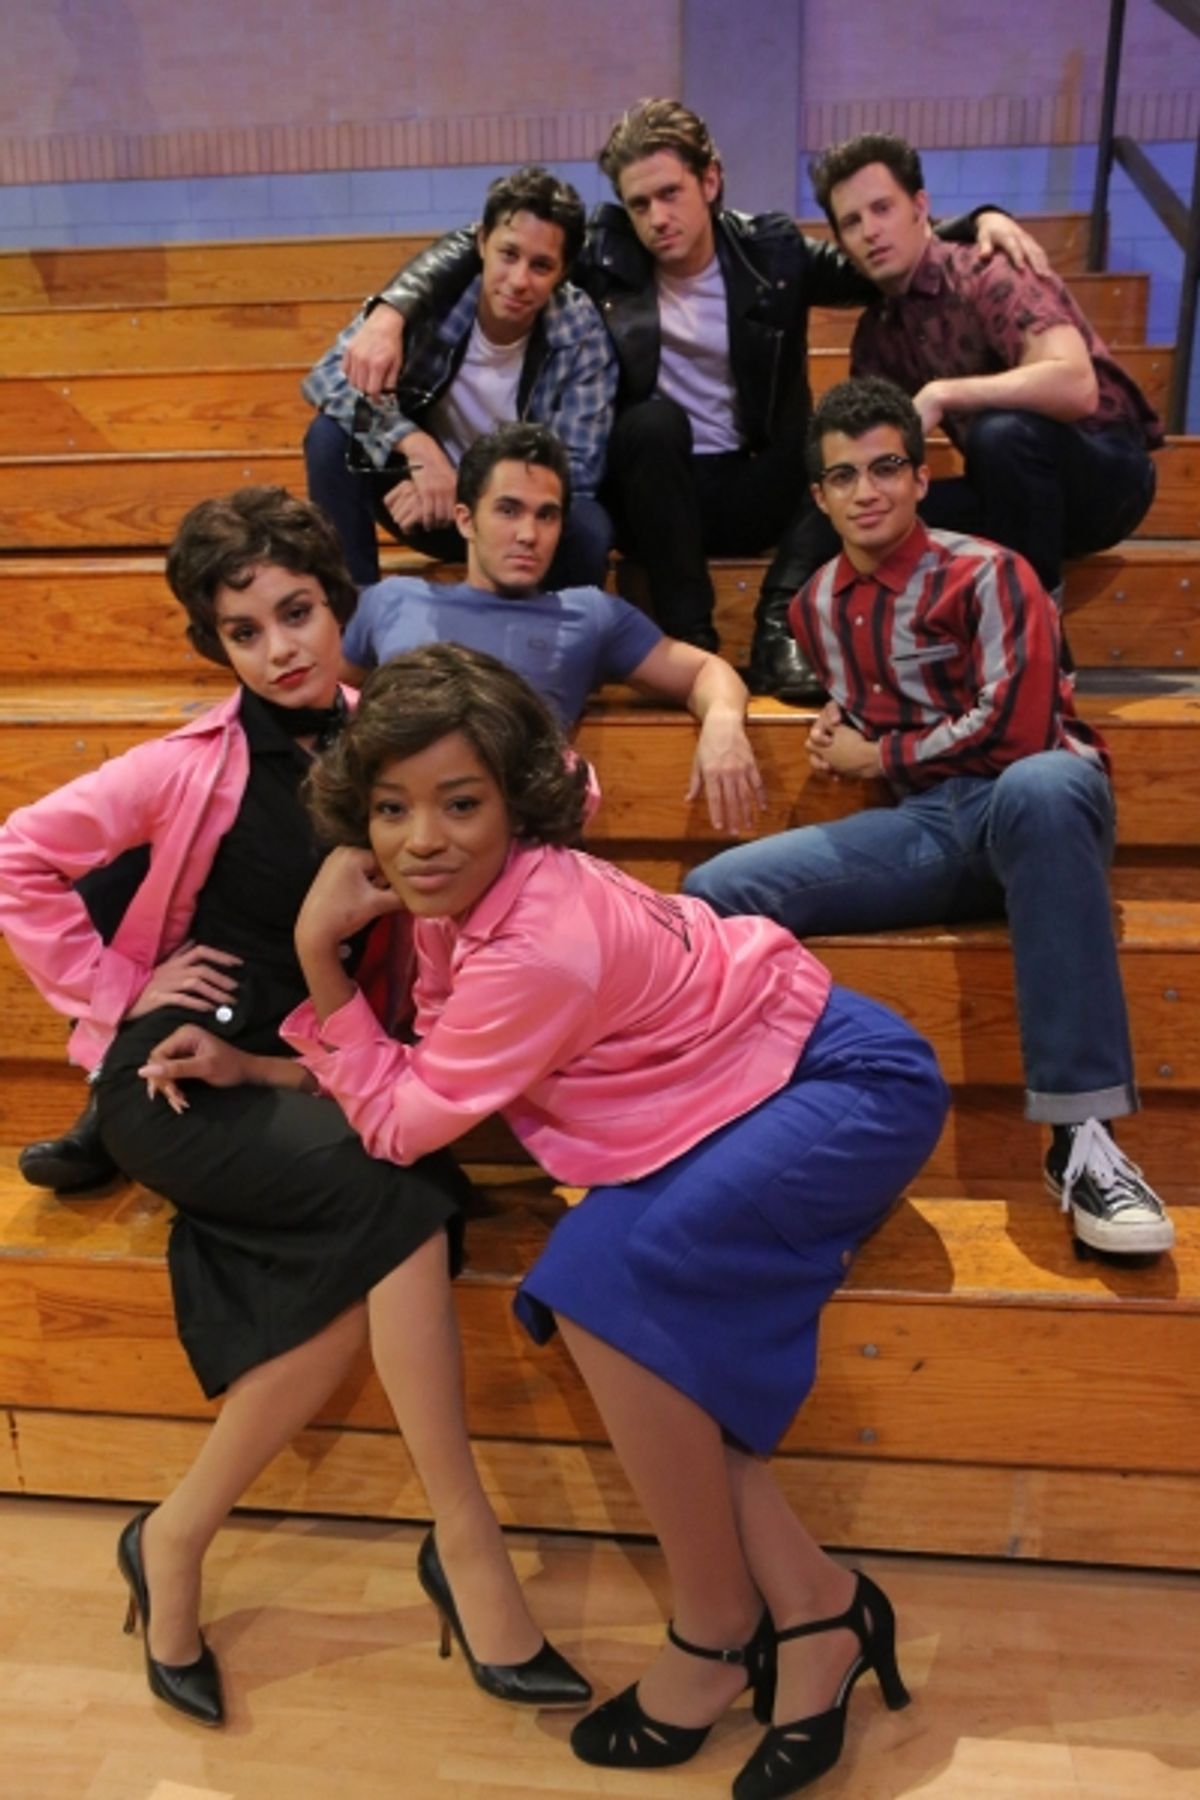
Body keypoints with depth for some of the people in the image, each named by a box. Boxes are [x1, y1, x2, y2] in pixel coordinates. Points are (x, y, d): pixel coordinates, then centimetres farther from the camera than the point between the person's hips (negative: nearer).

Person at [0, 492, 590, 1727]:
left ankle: (175, 1541, -1)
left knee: (361, 1268, -24)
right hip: (176, 1079, -4)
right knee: (396, 1185, -28)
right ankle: (466, 1543, -16)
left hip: (301, 1075, 4)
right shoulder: (199, 764, -7)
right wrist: (117, 995, -8)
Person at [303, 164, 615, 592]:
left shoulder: (581, 331, -19)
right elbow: (326, 377, -23)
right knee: (331, 435, -23)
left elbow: (578, 470, -20)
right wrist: (417, 446, -40)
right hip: (425, 490, 1)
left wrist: (463, 490, -32)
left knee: (588, 527, -33)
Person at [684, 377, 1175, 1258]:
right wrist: (839, 725, 9)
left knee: (1040, 785, -44)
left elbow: (1015, 728, -13)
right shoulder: (818, 605, 16)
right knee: (716, 892, -14)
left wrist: (877, 758, -3)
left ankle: (1082, 1137, -40)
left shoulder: (987, 575, -2)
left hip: (1033, 803, -4)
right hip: (925, 827, 5)